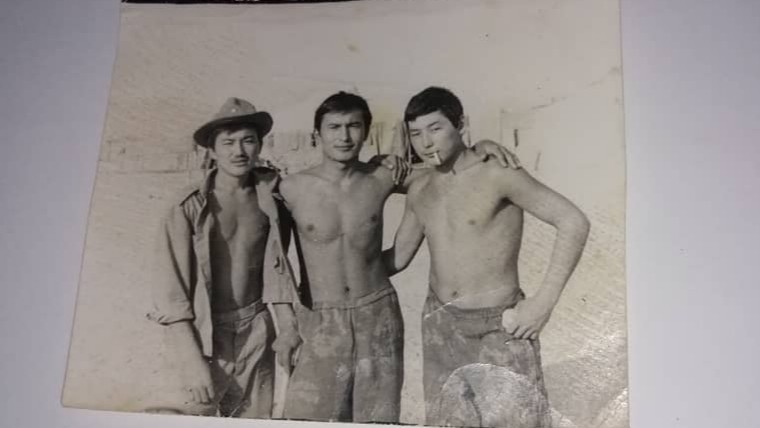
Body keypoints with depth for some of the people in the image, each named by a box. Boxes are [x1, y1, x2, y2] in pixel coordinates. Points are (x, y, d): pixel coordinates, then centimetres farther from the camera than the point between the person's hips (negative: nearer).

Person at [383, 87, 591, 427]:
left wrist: (544, 301, -19)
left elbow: (574, 222, -17)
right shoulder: (419, 191, 6)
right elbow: (399, 255, 18)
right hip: (441, 325, 6)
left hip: (502, 326, -5)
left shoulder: (497, 173, -14)